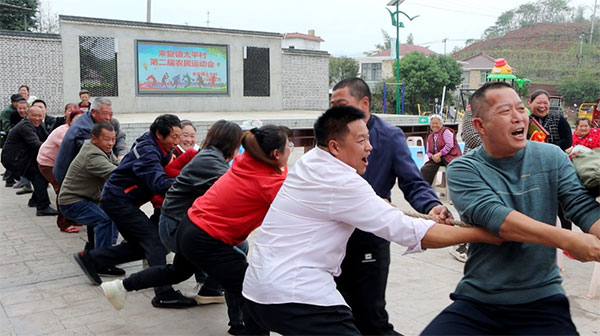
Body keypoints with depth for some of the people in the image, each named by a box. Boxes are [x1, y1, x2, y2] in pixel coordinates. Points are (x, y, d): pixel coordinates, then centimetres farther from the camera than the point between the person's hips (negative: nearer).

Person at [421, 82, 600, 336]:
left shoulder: (551, 157, 1)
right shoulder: (463, 170, -7)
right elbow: (493, 216, -22)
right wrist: (568, 240, -30)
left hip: (542, 301, 1)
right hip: (477, 301, -1)